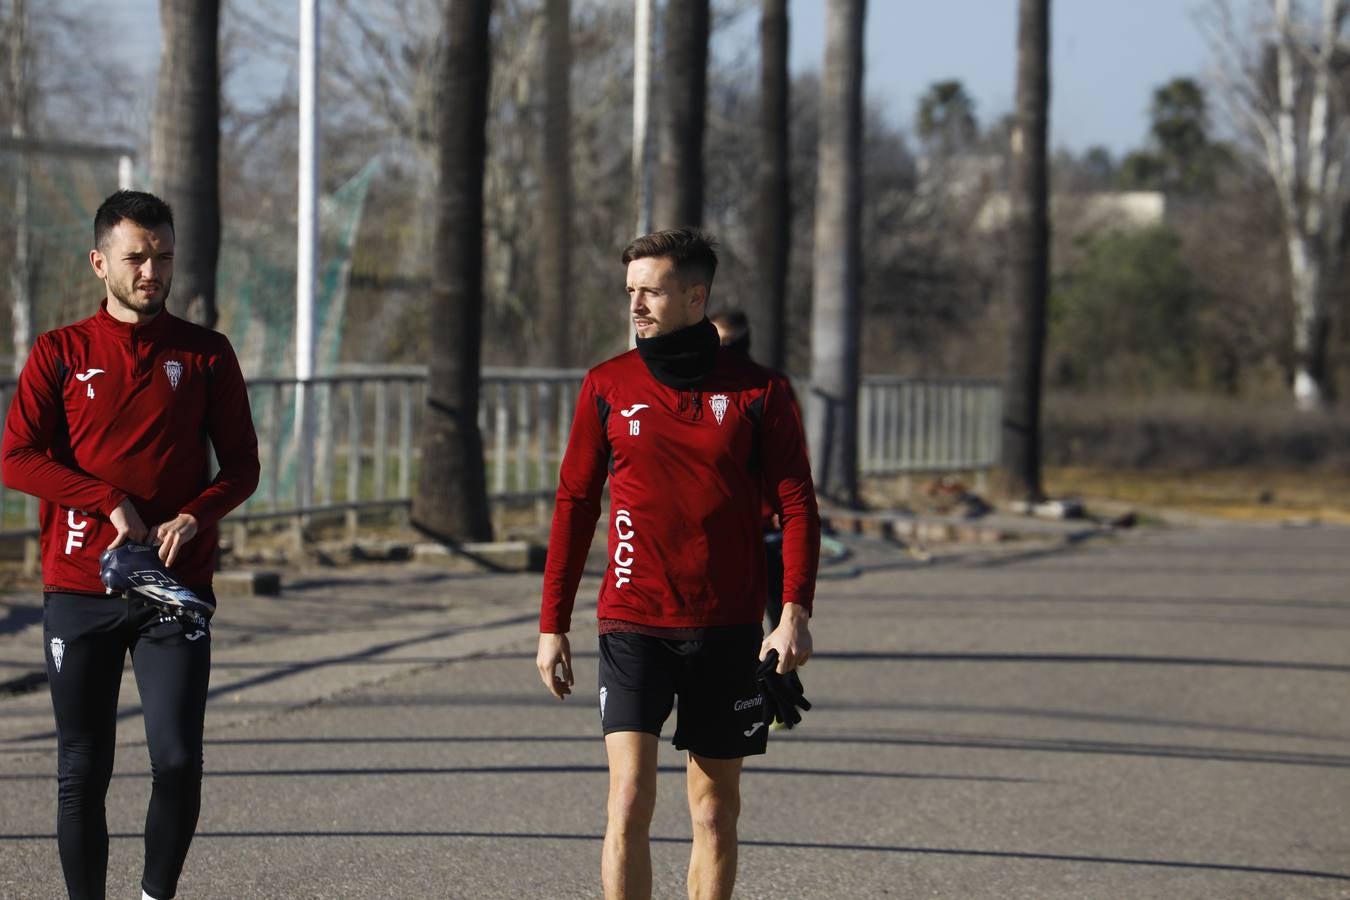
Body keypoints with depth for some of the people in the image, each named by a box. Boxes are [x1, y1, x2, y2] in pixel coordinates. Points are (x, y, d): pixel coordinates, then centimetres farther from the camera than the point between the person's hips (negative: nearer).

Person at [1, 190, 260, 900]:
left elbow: (242, 467, 8)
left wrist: (193, 516, -12)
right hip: (78, 593, 0)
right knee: (82, 773, 3)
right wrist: (110, 501, -15)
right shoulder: (60, 353, 5)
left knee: (178, 760, -11)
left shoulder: (205, 355, 7)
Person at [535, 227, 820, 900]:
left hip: (727, 630, 1)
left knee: (715, 812, 7)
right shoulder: (606, 386, 4)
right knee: (630, 800, -13)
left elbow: (797, 504, 1)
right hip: (633, 626, 0)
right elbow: (574, 506, 9)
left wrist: (795, 611, -12)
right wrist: (552, 625, 6)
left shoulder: (755, 391, 1)